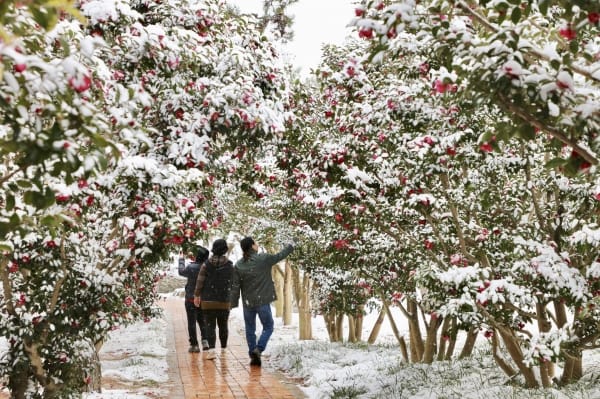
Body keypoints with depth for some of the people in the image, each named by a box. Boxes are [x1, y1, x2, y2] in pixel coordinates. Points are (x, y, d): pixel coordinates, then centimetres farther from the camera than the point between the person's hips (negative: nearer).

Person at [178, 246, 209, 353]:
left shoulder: (191, 267, -19)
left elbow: (181, 271, 2)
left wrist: (181, 259, 14)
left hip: (191, 299, -3)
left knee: (192, 322, 5)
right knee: (202, 321, 19)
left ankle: (194, 344, 6)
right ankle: (205, 340, 7)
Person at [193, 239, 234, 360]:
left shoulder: (207, 264, -6)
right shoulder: (230, 265, -3)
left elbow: (200, 281, -6)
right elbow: (232, 283, 1)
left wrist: (197, 295, 6)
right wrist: (231, 300, 14)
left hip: (208, 301, -1)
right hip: (224, 302, 1)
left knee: (210, 325, 0)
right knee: (223, 326, 15)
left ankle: (211, 348, -16)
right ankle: (224, 349, 26)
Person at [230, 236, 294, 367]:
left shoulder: (238, 265, -2)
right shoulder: (264, 259, -11)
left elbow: (235, 286, -1)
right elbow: (280, 255, 4)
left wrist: (233, 304, 7)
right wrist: (290, 247, 24)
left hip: (247, 303, 3)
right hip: (263, 302, -3)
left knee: (250, 329, 15)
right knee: (268, 327, 11)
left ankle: (253, 355, 16)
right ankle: (258, 349, -9)